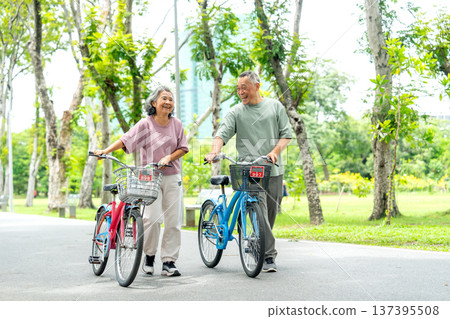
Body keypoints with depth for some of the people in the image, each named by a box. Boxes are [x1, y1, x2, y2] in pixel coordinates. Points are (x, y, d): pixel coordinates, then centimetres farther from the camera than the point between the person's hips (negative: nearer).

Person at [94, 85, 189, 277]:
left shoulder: (176, 124, 5)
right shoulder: (145, 124, -5)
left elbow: (183, 148, 8)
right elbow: (125, 140, -11)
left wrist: (169, 157, -10)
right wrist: (106, 151, -22)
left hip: (172, 177, 3)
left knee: (173, 220, 0)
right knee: (152, 218, -14)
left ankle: (169, 261, 8)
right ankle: (149, 255, 8)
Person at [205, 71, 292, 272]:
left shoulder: (275, 106, 11)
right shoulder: (236, 112, 6)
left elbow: (286, 134, 8)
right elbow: (222, 134, -6)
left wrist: (275, 152, -10)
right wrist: (215, 151, -26)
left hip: (274, 169, 2)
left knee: (271, 212, 6)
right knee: (259, 211, -14)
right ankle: (268, 256, -15)